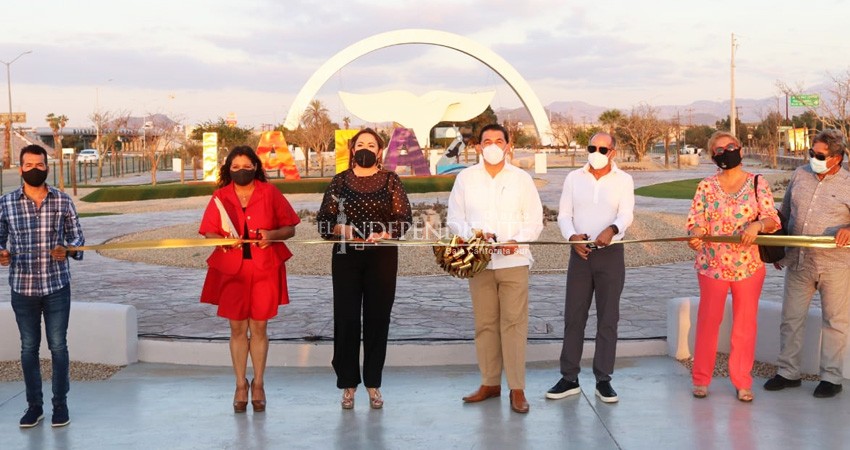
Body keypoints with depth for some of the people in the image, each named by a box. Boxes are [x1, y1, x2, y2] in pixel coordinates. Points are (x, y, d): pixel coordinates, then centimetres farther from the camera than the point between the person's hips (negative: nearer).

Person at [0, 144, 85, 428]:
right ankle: (34, 405, 22)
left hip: (57, 286, -1)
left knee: (58, 346, 6)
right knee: (29, 348, 10)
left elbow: (77, 236, 3)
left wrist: (67, 249, -18)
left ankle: (60, 403, 19)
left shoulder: (63, 201, -1)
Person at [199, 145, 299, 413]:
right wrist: (223, 240, -17)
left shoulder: (269, 192, 0)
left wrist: (272, 235, -17)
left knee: (259, 328, 4)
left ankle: (258, 383, 18)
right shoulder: (220, 197, 3)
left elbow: (289, 228, 2)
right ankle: (241, 385, 17)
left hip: (265, 269, -1)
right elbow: (209, 232, 4)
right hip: (232, 270, 1)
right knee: (237, 329, 5)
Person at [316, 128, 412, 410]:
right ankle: (349, 384, 11)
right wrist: (342, 229, -16)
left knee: (378, 318, 3)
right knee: (346, 319, 0)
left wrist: (384, 234, -20)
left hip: (382, 257, 0)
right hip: (346, 257, 0)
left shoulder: (391, 180, 5)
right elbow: (324, 219, 3)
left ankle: (373, 384, 15)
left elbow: (404, 217, -3)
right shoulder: (340, 181, 7)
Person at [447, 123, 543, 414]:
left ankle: (517, 389, 2)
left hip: (515, 262, -1)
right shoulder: (466, 178, 8)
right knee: (485, 324, 6)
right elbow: (454, 219, 7)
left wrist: (517, 241, -14)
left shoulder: (522, 179, 6)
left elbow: (535, 221, 4)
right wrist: (473, 234, -13)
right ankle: (490, 383, 18)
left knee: (514, 324, -4)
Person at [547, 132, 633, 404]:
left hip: (611, 254, -1)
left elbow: (626, 215, -12)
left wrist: (612, 229, -34)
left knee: (608, 319, 3)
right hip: (580, 254, 1)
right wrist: (572, 236, -17)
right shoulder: (574, 178, 7)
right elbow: (564, 215, 3)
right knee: (573, 317, 3)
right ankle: (569, 379, 12)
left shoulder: (623, 180, 1)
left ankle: (603, 380, 11)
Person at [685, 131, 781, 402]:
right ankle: (701, 379, 19)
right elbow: (695, 221, -2)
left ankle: (742, 382, 19)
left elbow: (772, 219, -8)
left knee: (745, 325, 7)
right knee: (708, 322, 7)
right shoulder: (706, 186, 2)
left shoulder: (758, 184, 0)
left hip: (748, 266, 0)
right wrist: (696, 234, -24)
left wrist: (757, 225, -29)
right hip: (712, 265, 0)